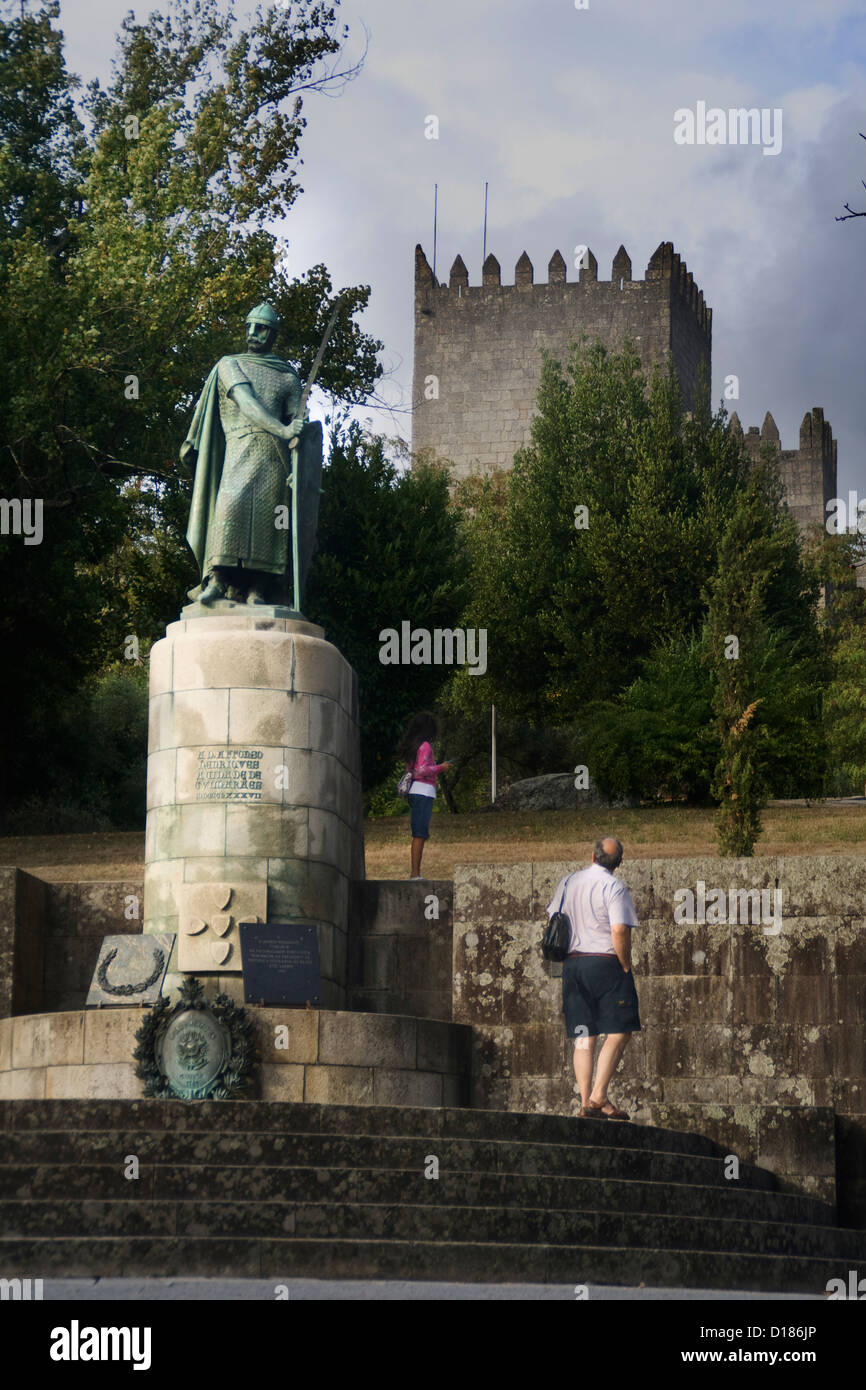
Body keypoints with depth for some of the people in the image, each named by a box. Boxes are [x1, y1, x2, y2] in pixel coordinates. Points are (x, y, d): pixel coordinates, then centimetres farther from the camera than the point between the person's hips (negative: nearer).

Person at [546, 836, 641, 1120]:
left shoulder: (567, 882, 10)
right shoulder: (614, 888, -9)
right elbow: (620, 931, -17)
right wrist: (626, 967, -6)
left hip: (572, 965, 6)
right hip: (605, 963, -6)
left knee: (582, 1038, 8)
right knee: (619, 1032, -2)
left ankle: (585, 1100, 2)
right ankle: (599, 1096, -12)